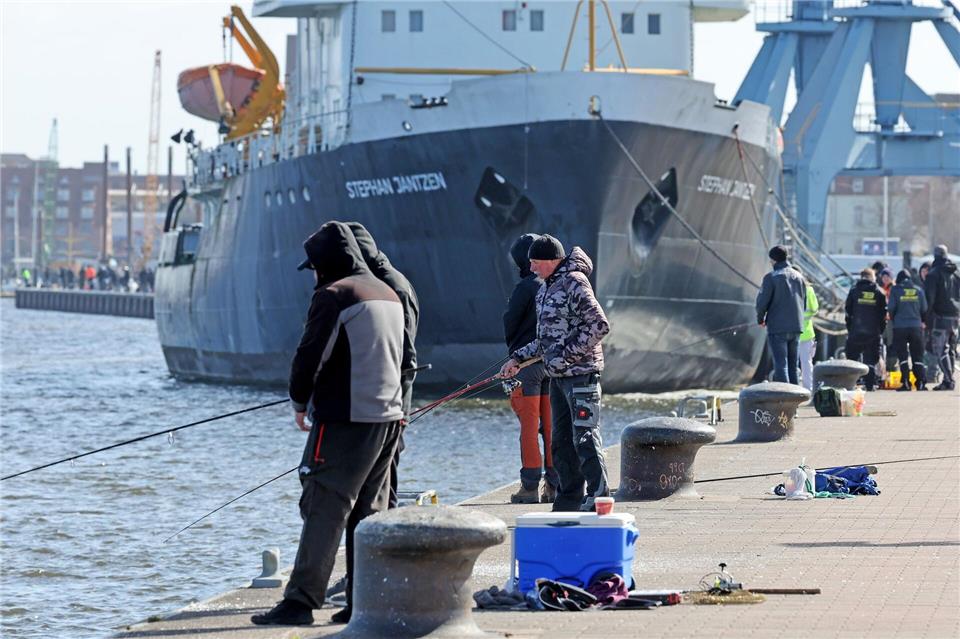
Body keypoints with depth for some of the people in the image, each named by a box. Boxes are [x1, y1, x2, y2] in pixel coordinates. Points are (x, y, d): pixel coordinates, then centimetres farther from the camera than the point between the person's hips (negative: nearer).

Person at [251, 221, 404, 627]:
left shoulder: (333, 295, -10)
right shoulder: (389, 295, 15)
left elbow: (310, 356, -13)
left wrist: (300, 403, 4)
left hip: (343, 422, -8)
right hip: (388, 418, 8)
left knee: (324, 511, -8)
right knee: (369, 514, 11)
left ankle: (300, 601, -11)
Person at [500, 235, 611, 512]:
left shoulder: (574, 283, -12)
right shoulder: (546, 289, 17)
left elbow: (599, 326, -19)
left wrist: (567, 355, -19)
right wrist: (518, 357, 18)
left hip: (581, 372, -10)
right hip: (558, 375, 10)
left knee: (585, 437, -12)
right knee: (561, 440, 10)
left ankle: (598, 497, -11)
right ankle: (569, 500, 14)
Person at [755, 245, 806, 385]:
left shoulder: (771, 277, -9)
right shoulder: (799, 277, 10)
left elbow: (762, 301, -12)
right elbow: (804, 303, 13)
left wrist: (760, 318, 5)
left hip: (777, 328, -6)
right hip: (796, 327, 6)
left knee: (781, 365, -6)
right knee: (793, 367, 12)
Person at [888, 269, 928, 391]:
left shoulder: (895, 290, -1)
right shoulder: (918, 290, 5)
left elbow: (891, 308, -3)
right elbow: (924, 309, 8)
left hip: (900, 326, -2)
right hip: (916, 325, 2)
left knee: (903, 356, 3)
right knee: (917, 356, 8)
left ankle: (905, 383, -4)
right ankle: (921, 382, 0)